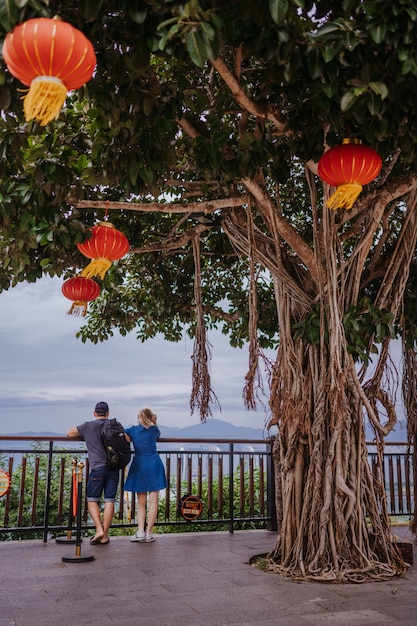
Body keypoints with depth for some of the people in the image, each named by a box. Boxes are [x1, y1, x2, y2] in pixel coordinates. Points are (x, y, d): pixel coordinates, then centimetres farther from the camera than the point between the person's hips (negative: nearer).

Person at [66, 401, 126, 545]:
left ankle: (99, 529, -3)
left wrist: (84, 435, 28)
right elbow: (127, 440, 10)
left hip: (97, 468, -2)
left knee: (92, 500, 11)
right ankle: (105, 535, 8)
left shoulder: (88, 426, 3)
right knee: (109, 501, 5)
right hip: (113, 467, 2)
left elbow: (69, 433, 11)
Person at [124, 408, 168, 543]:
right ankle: (148, 533, 1)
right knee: (153, 500, 2)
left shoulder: (133, 430, 3)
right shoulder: (154, 429, 2)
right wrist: (154, 423, 22)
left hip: (139, 466, 1)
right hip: (154, 466, -1)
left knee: (141, 502, 9)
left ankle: (140, 531, -1)